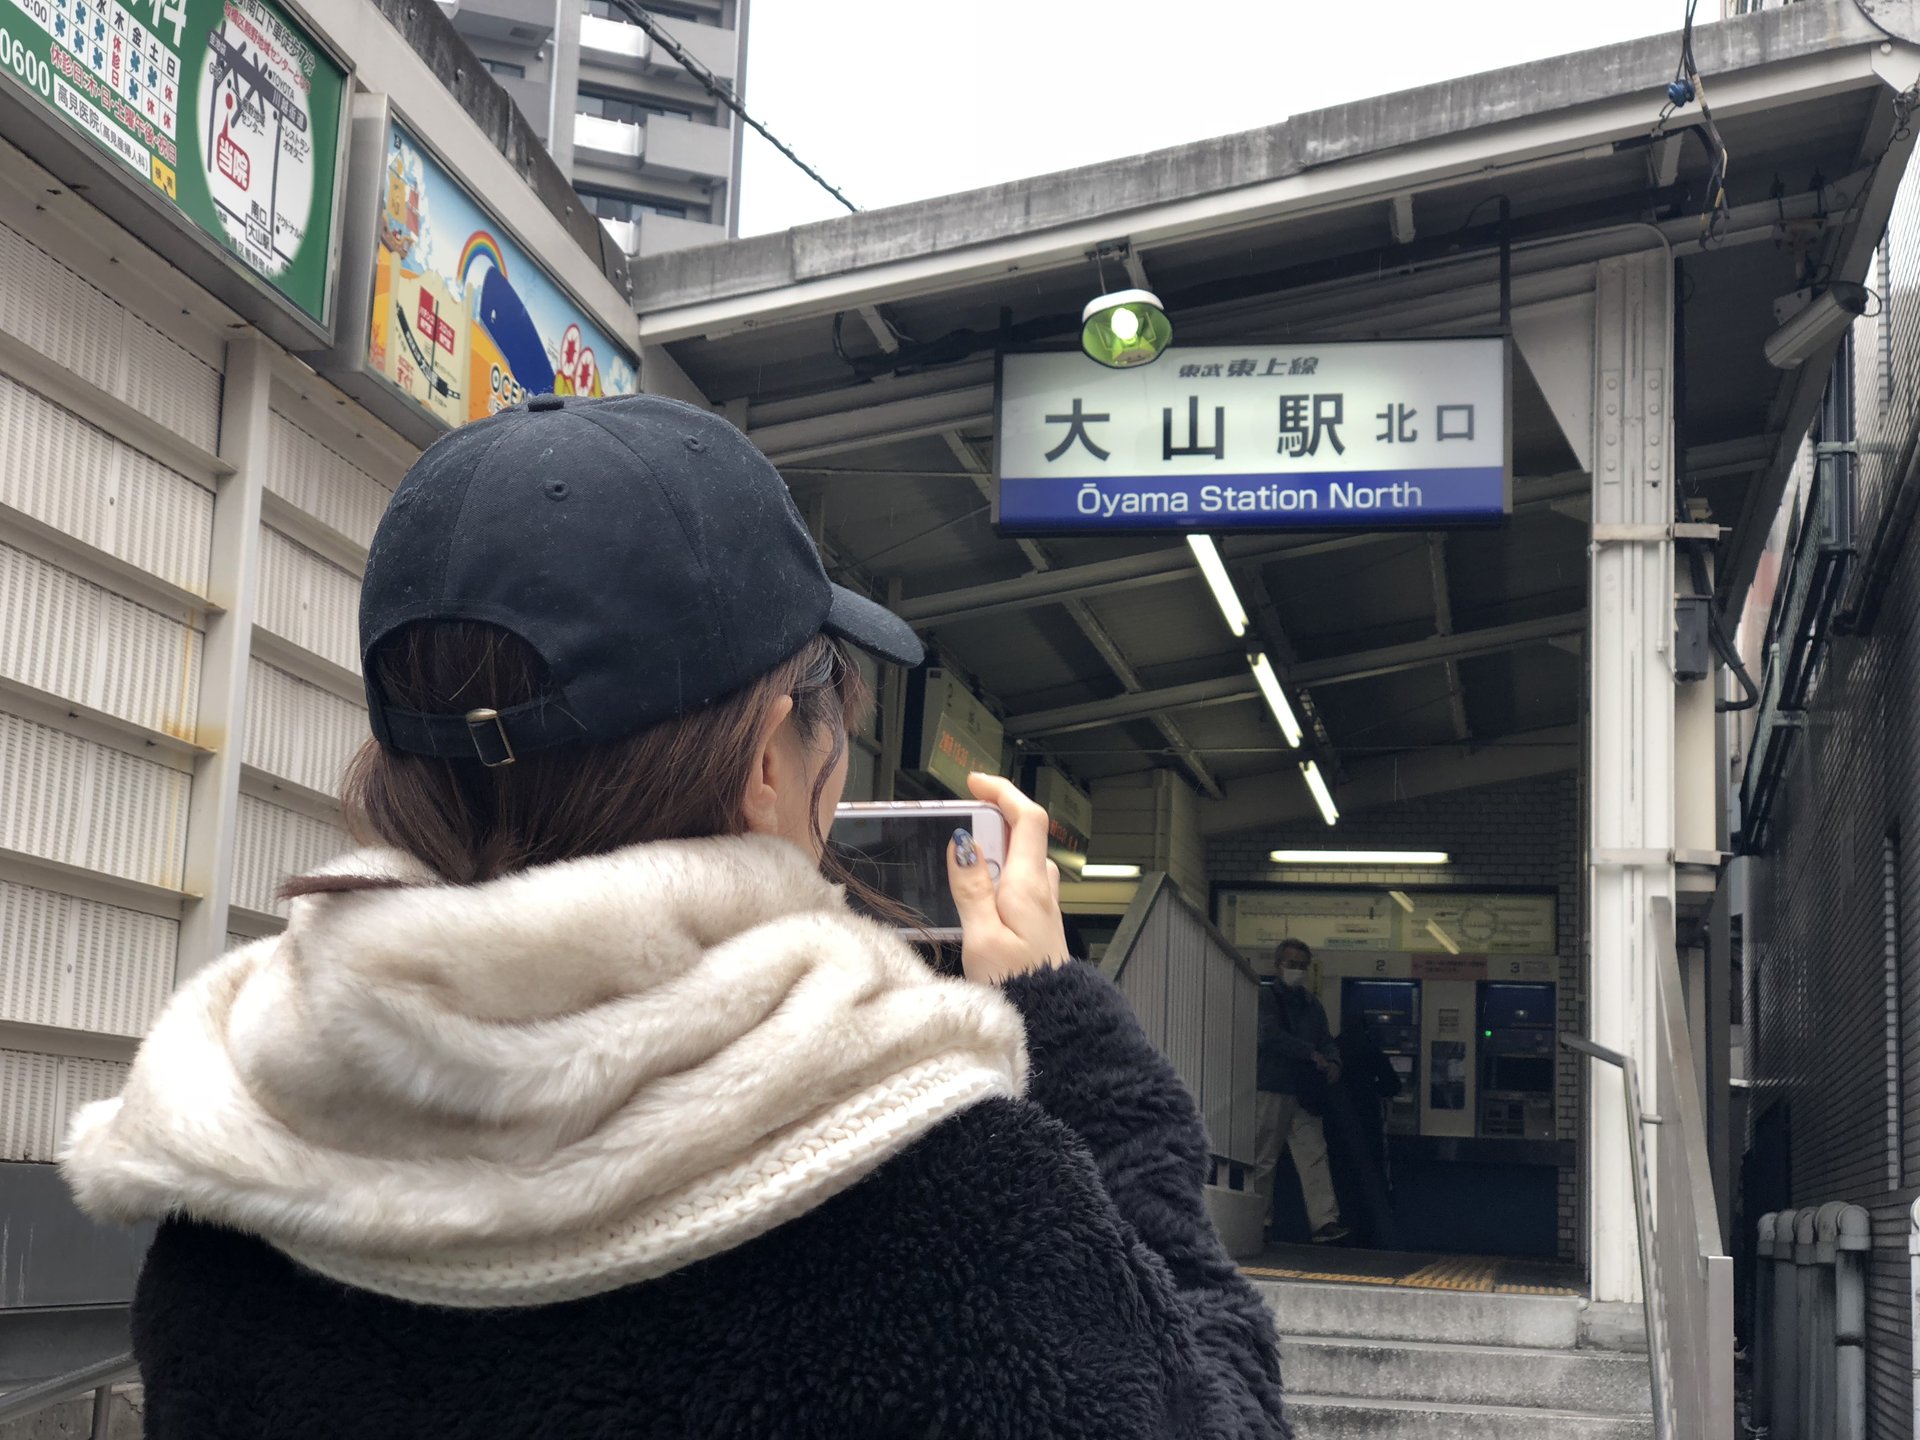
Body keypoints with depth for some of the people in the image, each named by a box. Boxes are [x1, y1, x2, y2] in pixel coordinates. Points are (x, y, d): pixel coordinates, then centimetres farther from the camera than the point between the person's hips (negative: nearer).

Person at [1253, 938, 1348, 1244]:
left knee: (1314, 1156, -5)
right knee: (1263, 1160, 0)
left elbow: (1326, 1040, 16)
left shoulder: (1312, 1003, 19)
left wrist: (1332, 1062, -7)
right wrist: (1311, 1053, -15)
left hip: (1303, 1093, 5)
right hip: (1271, 1090, -5)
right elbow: (1270, 1036, -13)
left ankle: (1324, 1221, -11)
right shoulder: (1264, 997, 0)